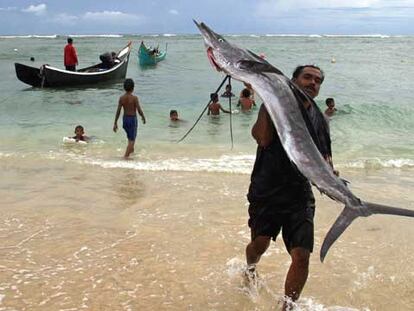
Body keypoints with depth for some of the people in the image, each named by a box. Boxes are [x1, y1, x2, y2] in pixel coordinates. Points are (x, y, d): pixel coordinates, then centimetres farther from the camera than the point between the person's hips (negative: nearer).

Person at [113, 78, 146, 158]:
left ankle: (131, 150, 47)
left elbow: (118, 111, -3)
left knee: (130, 137, 28)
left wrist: (115, 123, 3)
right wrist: (143, 117, 4)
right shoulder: (134, 98, -17)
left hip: (125, 119, 5)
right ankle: (126, 156, -7)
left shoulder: (121, 98, -4)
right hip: (133, 119, -5)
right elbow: (139, 110, -15)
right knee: (132, 139, 1)